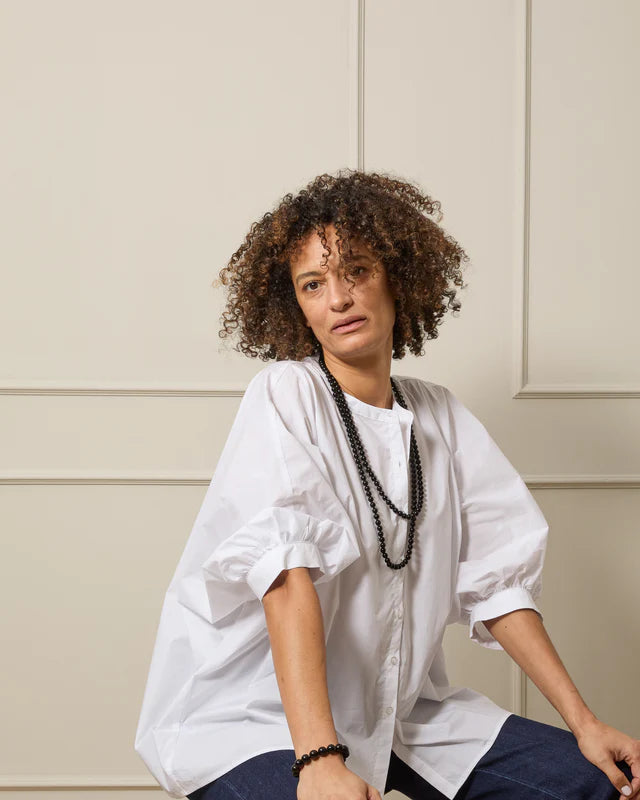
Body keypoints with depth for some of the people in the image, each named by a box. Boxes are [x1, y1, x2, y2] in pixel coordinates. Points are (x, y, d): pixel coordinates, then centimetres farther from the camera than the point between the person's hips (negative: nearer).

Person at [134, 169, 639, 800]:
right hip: (258, 714, -6)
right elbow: (287, 570, -25)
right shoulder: (286, 395, -12)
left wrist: (583, 722, -1)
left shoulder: (441, 418, 6)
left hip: (398, 709, 6)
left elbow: (495, 579, 6)